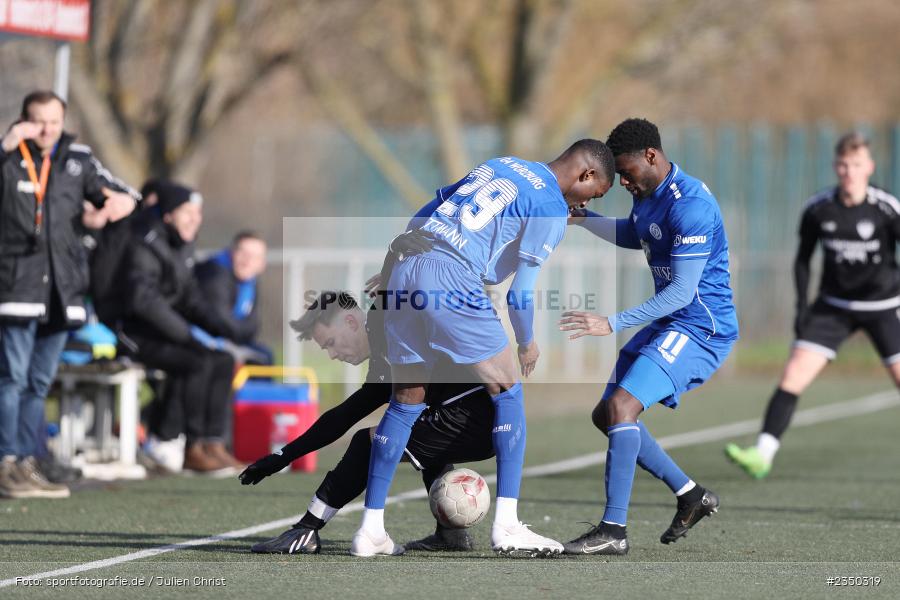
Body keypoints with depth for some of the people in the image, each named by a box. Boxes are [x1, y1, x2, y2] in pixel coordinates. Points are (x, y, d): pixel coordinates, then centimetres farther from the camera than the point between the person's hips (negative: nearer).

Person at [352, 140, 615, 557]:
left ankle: (371, 530, 12)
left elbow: (432, 207, 26)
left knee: (405, 403, 14)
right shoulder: (552, 208, 0)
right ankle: (506, 526, 0)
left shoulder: (501, 165, 23)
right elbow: (521, 290, -2)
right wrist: (527, 345, 14)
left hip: (404, 272, 7)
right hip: (452, 281, -7)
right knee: (507, 393, 6)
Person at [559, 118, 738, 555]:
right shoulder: (649, 196, 8)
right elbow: (631, 237, 32)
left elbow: (681, 293, -27)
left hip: (701, 329, -11)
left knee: (621, 406, -24)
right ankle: (691, 497, 21)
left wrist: (612, 324, -30)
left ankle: (613, 531, -24)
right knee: (606, 416, 12)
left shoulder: (690, 206, -23)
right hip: (670, 324, 11)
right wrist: (581, 217, 16)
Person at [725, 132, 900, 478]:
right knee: (793, 375, -11)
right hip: (834, 306, 2)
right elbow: (803, 258, 7)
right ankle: (762, 455, -14)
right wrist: (802, 305, -1)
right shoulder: (817, 209, -7)